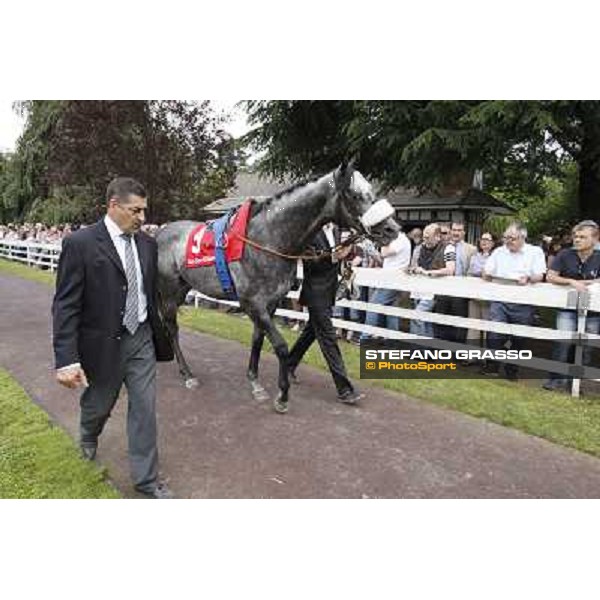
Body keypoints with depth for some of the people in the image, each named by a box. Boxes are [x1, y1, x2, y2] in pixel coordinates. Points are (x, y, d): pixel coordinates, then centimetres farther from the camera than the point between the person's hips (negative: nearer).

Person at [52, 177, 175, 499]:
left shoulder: (147, 244, 1)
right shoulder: (80, 243, -15)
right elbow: (65, 306, -17)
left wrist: (158, 334, 15)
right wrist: (66, 360, -22)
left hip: (141, 340, 4)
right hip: (102, 343, -3)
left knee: (145, 408, 6)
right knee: (98, 404, 19)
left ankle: (146, 478, 22)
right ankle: (88, 437, 55)